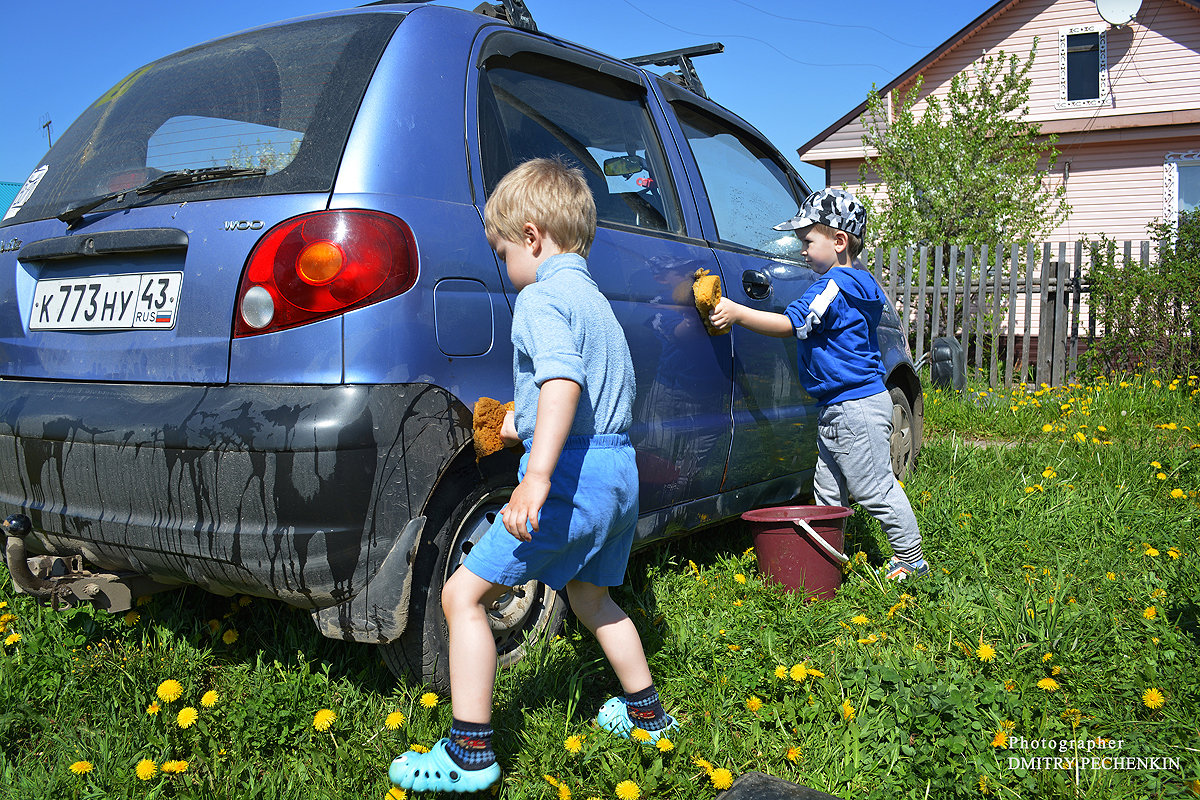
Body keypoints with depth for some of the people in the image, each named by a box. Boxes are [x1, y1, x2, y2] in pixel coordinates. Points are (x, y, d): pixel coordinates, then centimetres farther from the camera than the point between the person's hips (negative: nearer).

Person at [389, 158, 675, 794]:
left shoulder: (542, 297, -9)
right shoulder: (594, 299, 21)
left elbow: (563, 382, -28)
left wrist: (537, 475, -37)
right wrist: (524, 425, 39)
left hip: (572, 473, -10)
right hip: (618, 469, 10)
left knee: (462, 595, -3)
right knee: (590, 597, 28)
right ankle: (646, 714, 42)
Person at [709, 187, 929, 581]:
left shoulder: (836, 285, -18)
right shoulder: (856, 281, 14)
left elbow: (789, 325, -24)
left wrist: (737, 312, -24)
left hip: (857, 408, -11)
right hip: (837, 408, 11)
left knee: (875, 489, -1)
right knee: (828, 491, 14)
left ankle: (911, 559, 11)